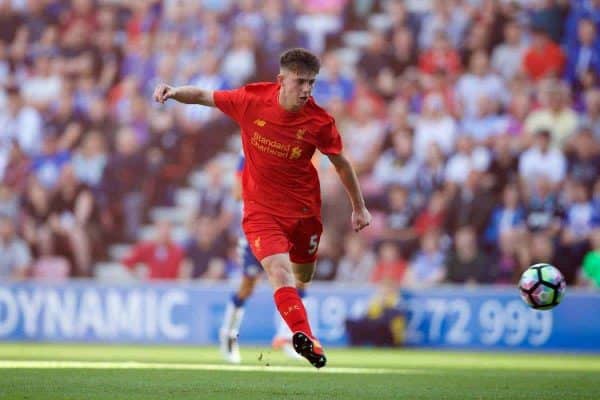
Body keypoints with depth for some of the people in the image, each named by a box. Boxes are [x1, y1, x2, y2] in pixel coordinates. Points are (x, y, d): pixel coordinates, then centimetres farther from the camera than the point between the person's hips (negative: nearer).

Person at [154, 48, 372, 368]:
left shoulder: (319, 122, -14)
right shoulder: (252, 100, -14)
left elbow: (340, 163, 2)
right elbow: (204, 96, 0)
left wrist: (359, 207, 9)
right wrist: (174, 92, -18)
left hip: (304, 208, 2)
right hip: (261, 207, -2)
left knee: (302, 278, 16)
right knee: (278, 270, -24)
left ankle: (297, 336, 46)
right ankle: (306, 338, -36)